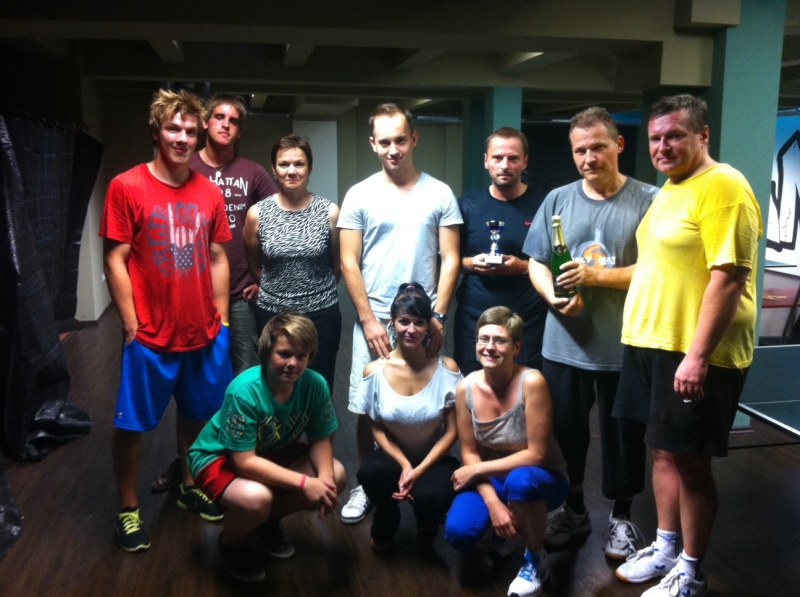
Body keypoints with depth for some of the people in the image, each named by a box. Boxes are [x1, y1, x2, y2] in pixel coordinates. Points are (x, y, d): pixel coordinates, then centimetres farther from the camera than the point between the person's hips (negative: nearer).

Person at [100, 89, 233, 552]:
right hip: (150, 336, -4)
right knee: (132, 424, 7)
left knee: (197, 416, 17)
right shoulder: (127, 187, -8)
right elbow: (115, 261, -8)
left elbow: (218, 259, 9)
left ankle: (190, 488, 38)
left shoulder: (210, 193, 3)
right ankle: (129, 509, 25)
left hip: (206, 334, 4)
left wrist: (221, 318, 6)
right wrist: (131, 326, -10)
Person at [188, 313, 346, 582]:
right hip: (219, 458, -5)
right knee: (257, 498, -36)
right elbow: (245, 462, -31)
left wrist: (325, 476, -28)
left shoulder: (315, 384, -20)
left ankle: (268, 522, 14)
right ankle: (230, 543, 2)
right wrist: (304, 483, -36)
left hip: (273, 452, 6)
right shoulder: (244, 390, -34)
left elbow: (321, 438, -8)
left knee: (336, 476, -12)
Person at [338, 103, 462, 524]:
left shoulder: (440, 194, 2)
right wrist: (369, 319, -7)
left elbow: (450, 260, 1)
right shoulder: (359, 196, 1)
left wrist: (438, 315, -7)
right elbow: (349, 262, -1)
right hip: (373, 319, 0)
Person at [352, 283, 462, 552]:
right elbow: (377, 429, -3)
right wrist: (404, 464, -18)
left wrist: (419, 470, -19)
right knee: (371, 472, -34)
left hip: (434, 459, 0)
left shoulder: (446, 368, -12)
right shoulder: (375, 371, -10)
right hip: (393, 454, 1)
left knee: (430, 497, -34)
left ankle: (427, 522, 9)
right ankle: (385, 526, 2)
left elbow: (451, 431, -9)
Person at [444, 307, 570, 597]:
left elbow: (537, 454, -24)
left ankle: (536, 560, -8)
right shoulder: (466, 388, -13)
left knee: (519, 480, -39)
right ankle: (503, 521, 16)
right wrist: (492, 502, -19)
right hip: (490, 479, 4)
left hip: (540, 479, -4)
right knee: (458, 534, -22)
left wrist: (477, 470, -19)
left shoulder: (531, 382, -26)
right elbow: (469, 453, -5)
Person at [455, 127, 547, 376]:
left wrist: (524, 267, -16)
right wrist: (470, 263, -9)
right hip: (473, 320, 2)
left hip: (527, 323, -2)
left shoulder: (541, 206, -2)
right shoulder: (468, 204, 4)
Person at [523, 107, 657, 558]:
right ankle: (574, 509, 37)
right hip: (564, 345, 3)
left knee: (623, 435, 12)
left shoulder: (649, 201, -7)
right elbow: (536, 263, 7)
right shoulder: (558, 200, 5)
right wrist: (553, 296, -13)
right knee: (565, 431, 16)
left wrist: (597, 275, -19)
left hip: (624, 347, -3)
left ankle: (622, 517, 33)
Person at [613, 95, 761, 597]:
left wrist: (697, 355, -24)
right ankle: (666, 547, 33)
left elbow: (730, 278, -21)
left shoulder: (722, 187, -15)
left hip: (695, 355, -9)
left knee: (690, 460, 2)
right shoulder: (670, 188, 14)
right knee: (663, 451, 17)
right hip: (652, 345, 9)